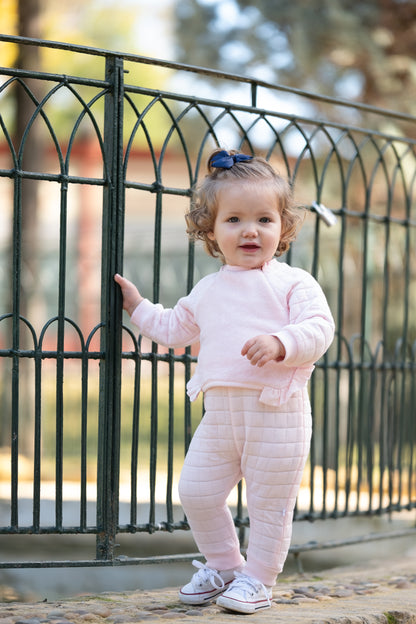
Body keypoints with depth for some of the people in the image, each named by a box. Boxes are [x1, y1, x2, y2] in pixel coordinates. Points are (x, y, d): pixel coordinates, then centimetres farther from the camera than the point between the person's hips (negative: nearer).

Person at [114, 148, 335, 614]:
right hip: (220, 410, 5)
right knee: (196, 492, 6)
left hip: (276, 414, -5)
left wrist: (281, 343, -29)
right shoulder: (207, 290, 15)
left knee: (269, 502, 2)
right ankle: (221, 565, 27)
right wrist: (138, 307, 29)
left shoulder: (293, 283, -3)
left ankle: (257, 578, 19)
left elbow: (319, 328, -15)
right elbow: (175, 329, 30)